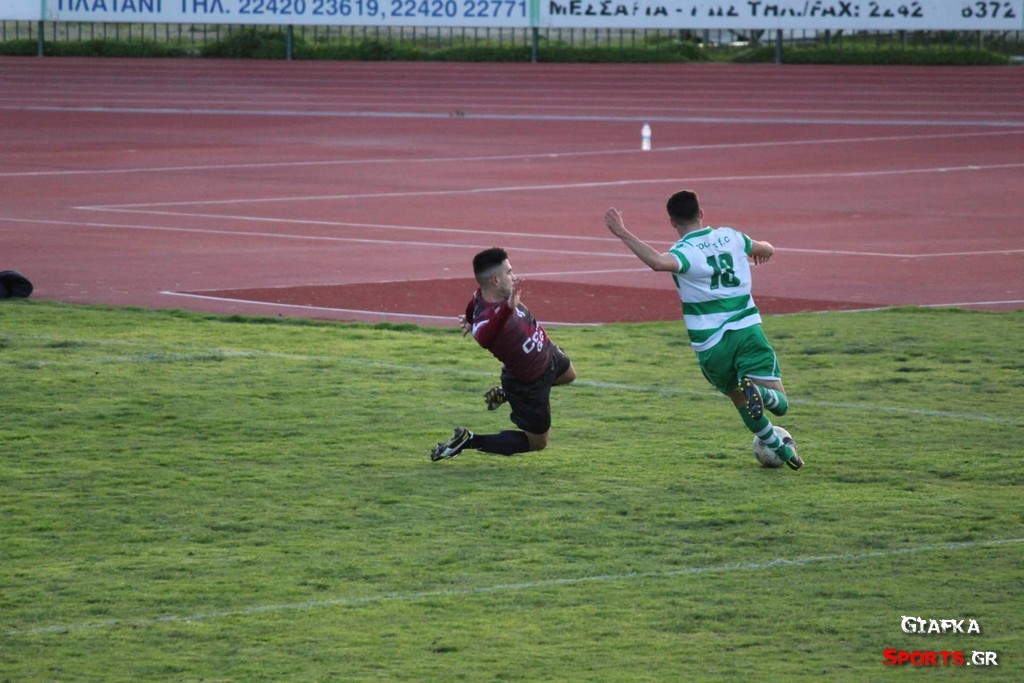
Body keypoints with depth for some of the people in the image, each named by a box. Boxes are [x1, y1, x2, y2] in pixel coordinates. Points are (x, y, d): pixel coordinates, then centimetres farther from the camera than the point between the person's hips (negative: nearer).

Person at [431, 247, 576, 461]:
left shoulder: (482, 295, -17)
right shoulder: (485, 319, -43)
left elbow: (473, 303, 7)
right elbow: (484, 338, -67)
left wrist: (470, 319, 29)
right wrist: (508, 308, -79)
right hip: (529, 385, -9)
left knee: (568, 375, 38)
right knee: (537, 442, 7)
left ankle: (504, 393, 42)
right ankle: (468, 441, 9)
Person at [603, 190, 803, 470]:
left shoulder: (684, 251, -9)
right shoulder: (730, 237, 7)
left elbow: (659, 263, -35)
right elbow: (767, 250, 29)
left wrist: (623, 234, -28)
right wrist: (760, 249, 54)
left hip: (711, 347, -2)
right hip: (749, 331, 2)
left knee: (741, 401, 24)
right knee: (779, 403, 0)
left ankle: (779, 447, 26)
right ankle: (758, 392, -32)